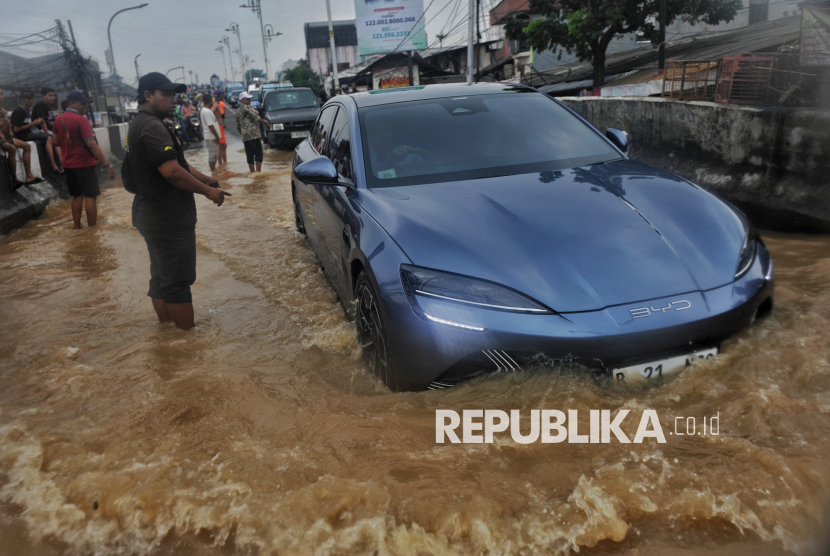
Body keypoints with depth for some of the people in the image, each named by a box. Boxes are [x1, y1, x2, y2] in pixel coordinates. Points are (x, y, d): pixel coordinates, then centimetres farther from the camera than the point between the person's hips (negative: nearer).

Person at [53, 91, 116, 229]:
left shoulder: (58, 119, 7)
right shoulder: (81, 120, -17)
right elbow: (91, 144, -25)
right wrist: (107, 165, -27)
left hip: (68, 164, 8)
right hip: (84, 164, -7)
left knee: (78, 195, 17)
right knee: (90, 196, -2)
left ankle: (77, 227, 20)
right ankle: (92, 230, -2)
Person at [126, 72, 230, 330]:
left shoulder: (140, 125, 17)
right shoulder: (152, 127, -18)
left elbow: (176, 163, 18)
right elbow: (172, 172, -26)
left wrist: (205, 178, 6)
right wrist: (207, 191, -15)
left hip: (154, 216, 11)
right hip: (168, 220, -11)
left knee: (162, 279, 17)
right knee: (177, 282, -4)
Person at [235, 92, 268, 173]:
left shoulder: (238, 110, 18)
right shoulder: (247, 107, -7)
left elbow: (238, 126, 20)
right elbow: (257, 118, -12)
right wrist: (265, 122, 1)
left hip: (245, 136, 8)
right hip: (254, 134, -8)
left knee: (250, 155, 8)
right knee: (258, 154, -5)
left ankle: (252, 172, 8)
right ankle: (258, 171, -9)